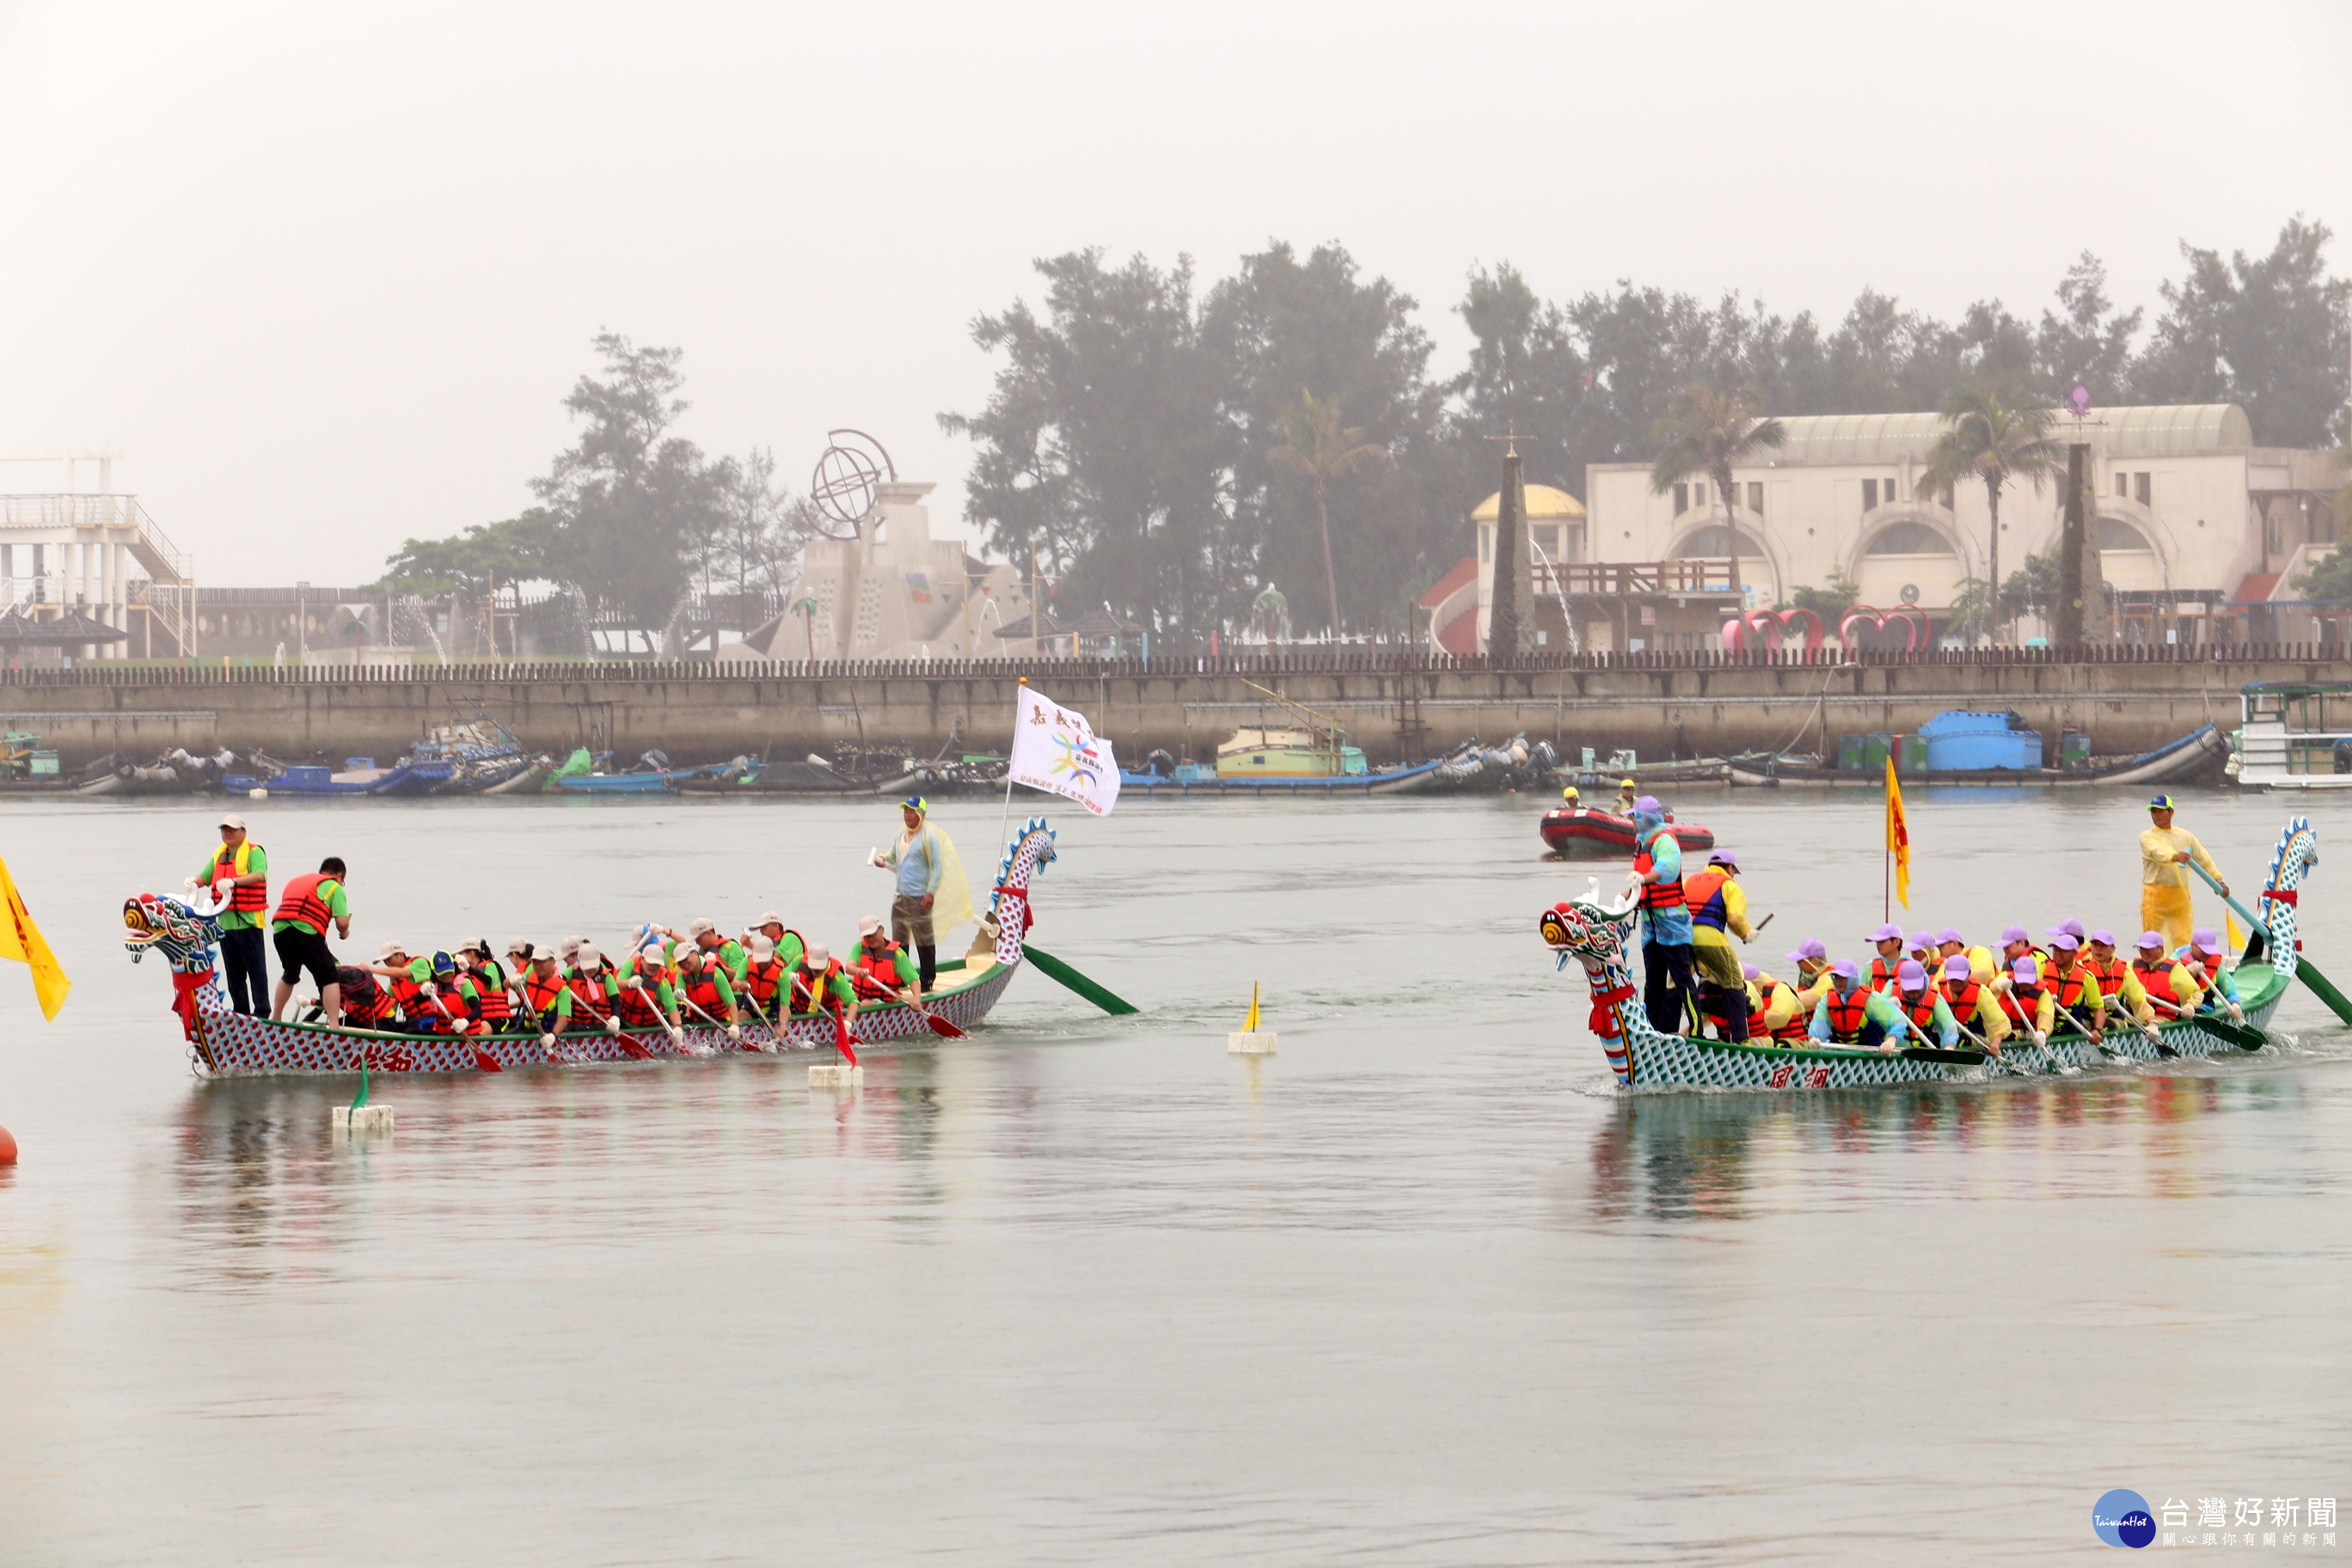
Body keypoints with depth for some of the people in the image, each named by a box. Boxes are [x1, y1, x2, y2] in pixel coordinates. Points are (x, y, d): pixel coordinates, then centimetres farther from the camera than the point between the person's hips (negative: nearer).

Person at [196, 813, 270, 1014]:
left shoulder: (254, 852, -6)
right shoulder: (219, 855, 17)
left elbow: (259, 875, -24)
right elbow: (204, 878, 15)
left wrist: (233, 881, -39)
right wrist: (194, 881, -9)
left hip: (248, 921, -7)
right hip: (225, 921, 7)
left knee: (256, 968, -6)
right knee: (233, 973, 11)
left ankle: (261, 1012, -5)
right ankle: (241, 1013, 17)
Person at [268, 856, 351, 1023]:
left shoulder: (297, 880, 29)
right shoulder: (334, 887, 10)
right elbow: (342, 921, -1)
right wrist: (344, 933, 21)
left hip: (279, 930, 6)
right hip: (306, 932, -6)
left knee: (289, 976, 29)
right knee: (329, 978, -1)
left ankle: (275, 1020, 37)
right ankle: (334, 1026, -12)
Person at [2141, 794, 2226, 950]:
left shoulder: (2185, 836, 14)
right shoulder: (2147, 837, 2)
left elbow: (2204, 859, 14)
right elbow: (2157, 852, -20)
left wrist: (2218, 879, 2)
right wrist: (2175, 857, -40)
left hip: (2180, 896, 2)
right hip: (2155, 895, -2)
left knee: (2183, 941, -3)